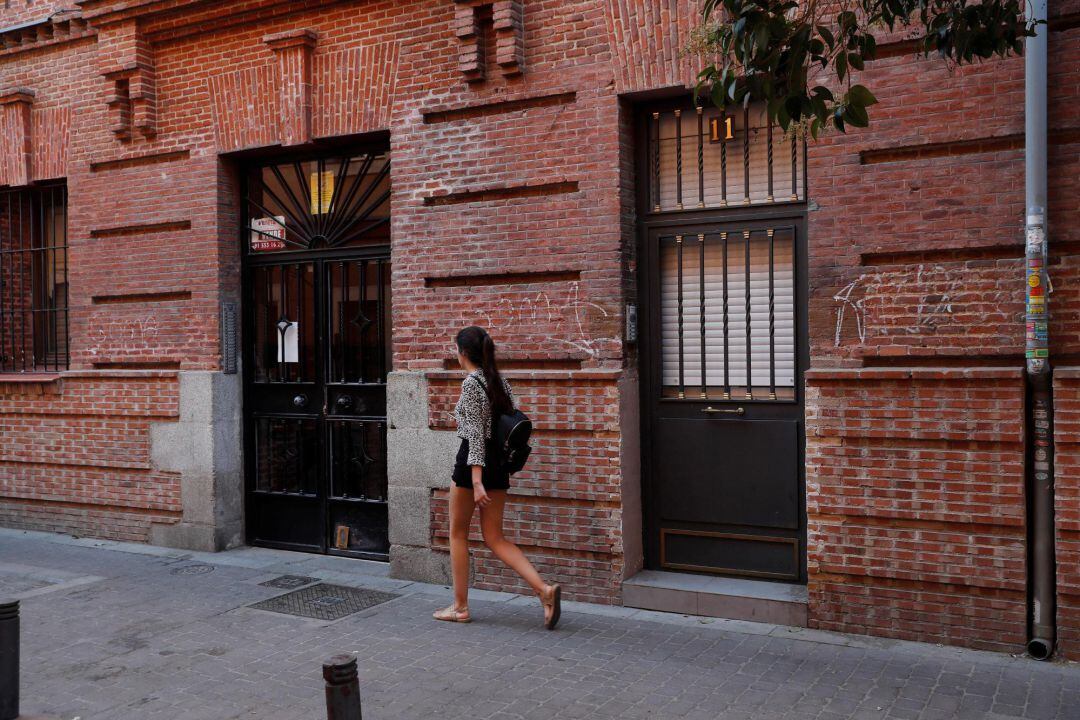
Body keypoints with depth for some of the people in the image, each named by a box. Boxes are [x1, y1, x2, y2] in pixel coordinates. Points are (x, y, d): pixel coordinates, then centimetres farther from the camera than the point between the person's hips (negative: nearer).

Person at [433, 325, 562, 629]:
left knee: (458, 533, 9)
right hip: (499, 464, 7)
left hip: (472, 461, -7)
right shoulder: (499, 381, 11)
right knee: (495, 538, 9)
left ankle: (460, 607, 17)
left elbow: (475, 434, -18)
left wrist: (476, 482, -21)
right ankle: (544, 589, -5)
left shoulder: (471, 382, -12)